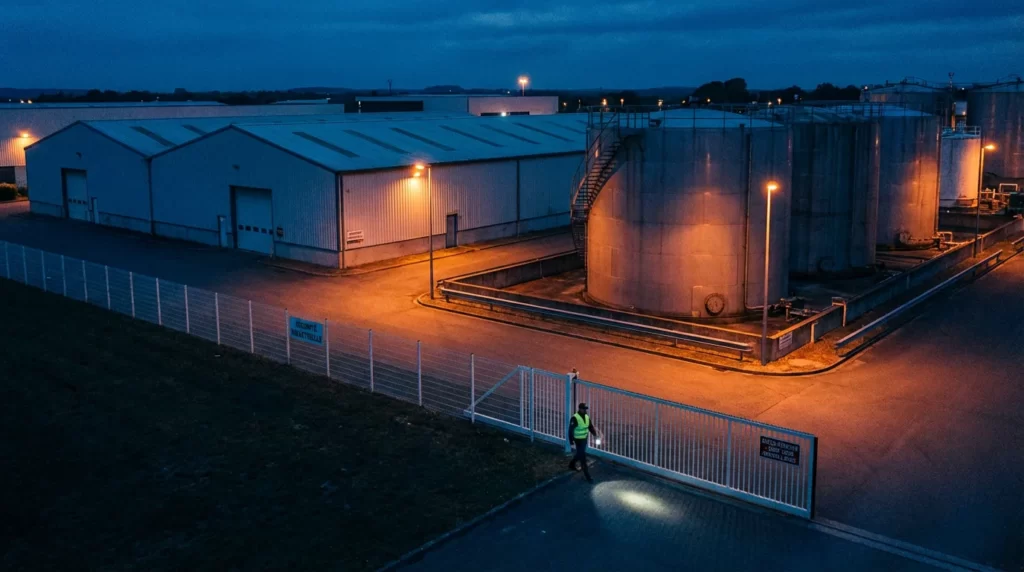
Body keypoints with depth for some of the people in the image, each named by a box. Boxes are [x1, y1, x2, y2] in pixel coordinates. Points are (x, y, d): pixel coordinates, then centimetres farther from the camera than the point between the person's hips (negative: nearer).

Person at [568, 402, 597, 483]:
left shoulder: (587, 417, 0)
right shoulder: (575, 418, -22)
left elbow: (591, 427, 4)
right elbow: (570, 430, -18)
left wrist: (595, 433, -14)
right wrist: (571, 440, -18)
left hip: (584, 439, 8)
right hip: (578, 440, -8)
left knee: (580, 454, 24)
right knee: (582, 457, -5)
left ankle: (572, 465, 50)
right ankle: (587, 476, 0)